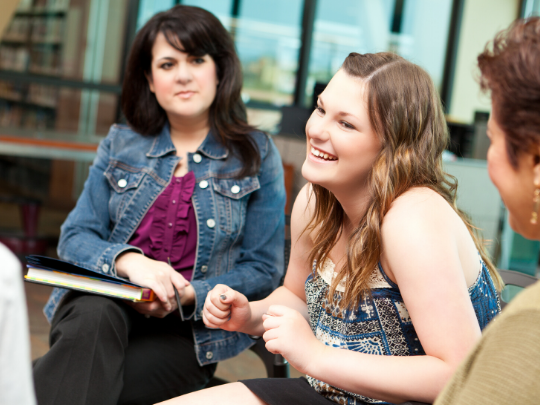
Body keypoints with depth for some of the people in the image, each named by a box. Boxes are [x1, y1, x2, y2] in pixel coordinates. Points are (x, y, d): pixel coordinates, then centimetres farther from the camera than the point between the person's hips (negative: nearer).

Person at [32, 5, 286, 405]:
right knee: (93, 317, -36)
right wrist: (128, 260, -17)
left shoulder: (257, 155, 5)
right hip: (103, 301, 2)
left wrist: (188, 294, -14)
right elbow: (75, 238, 6)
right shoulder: (119, 145, 13)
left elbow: (263, 270, 3)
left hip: (189, 330, -2)